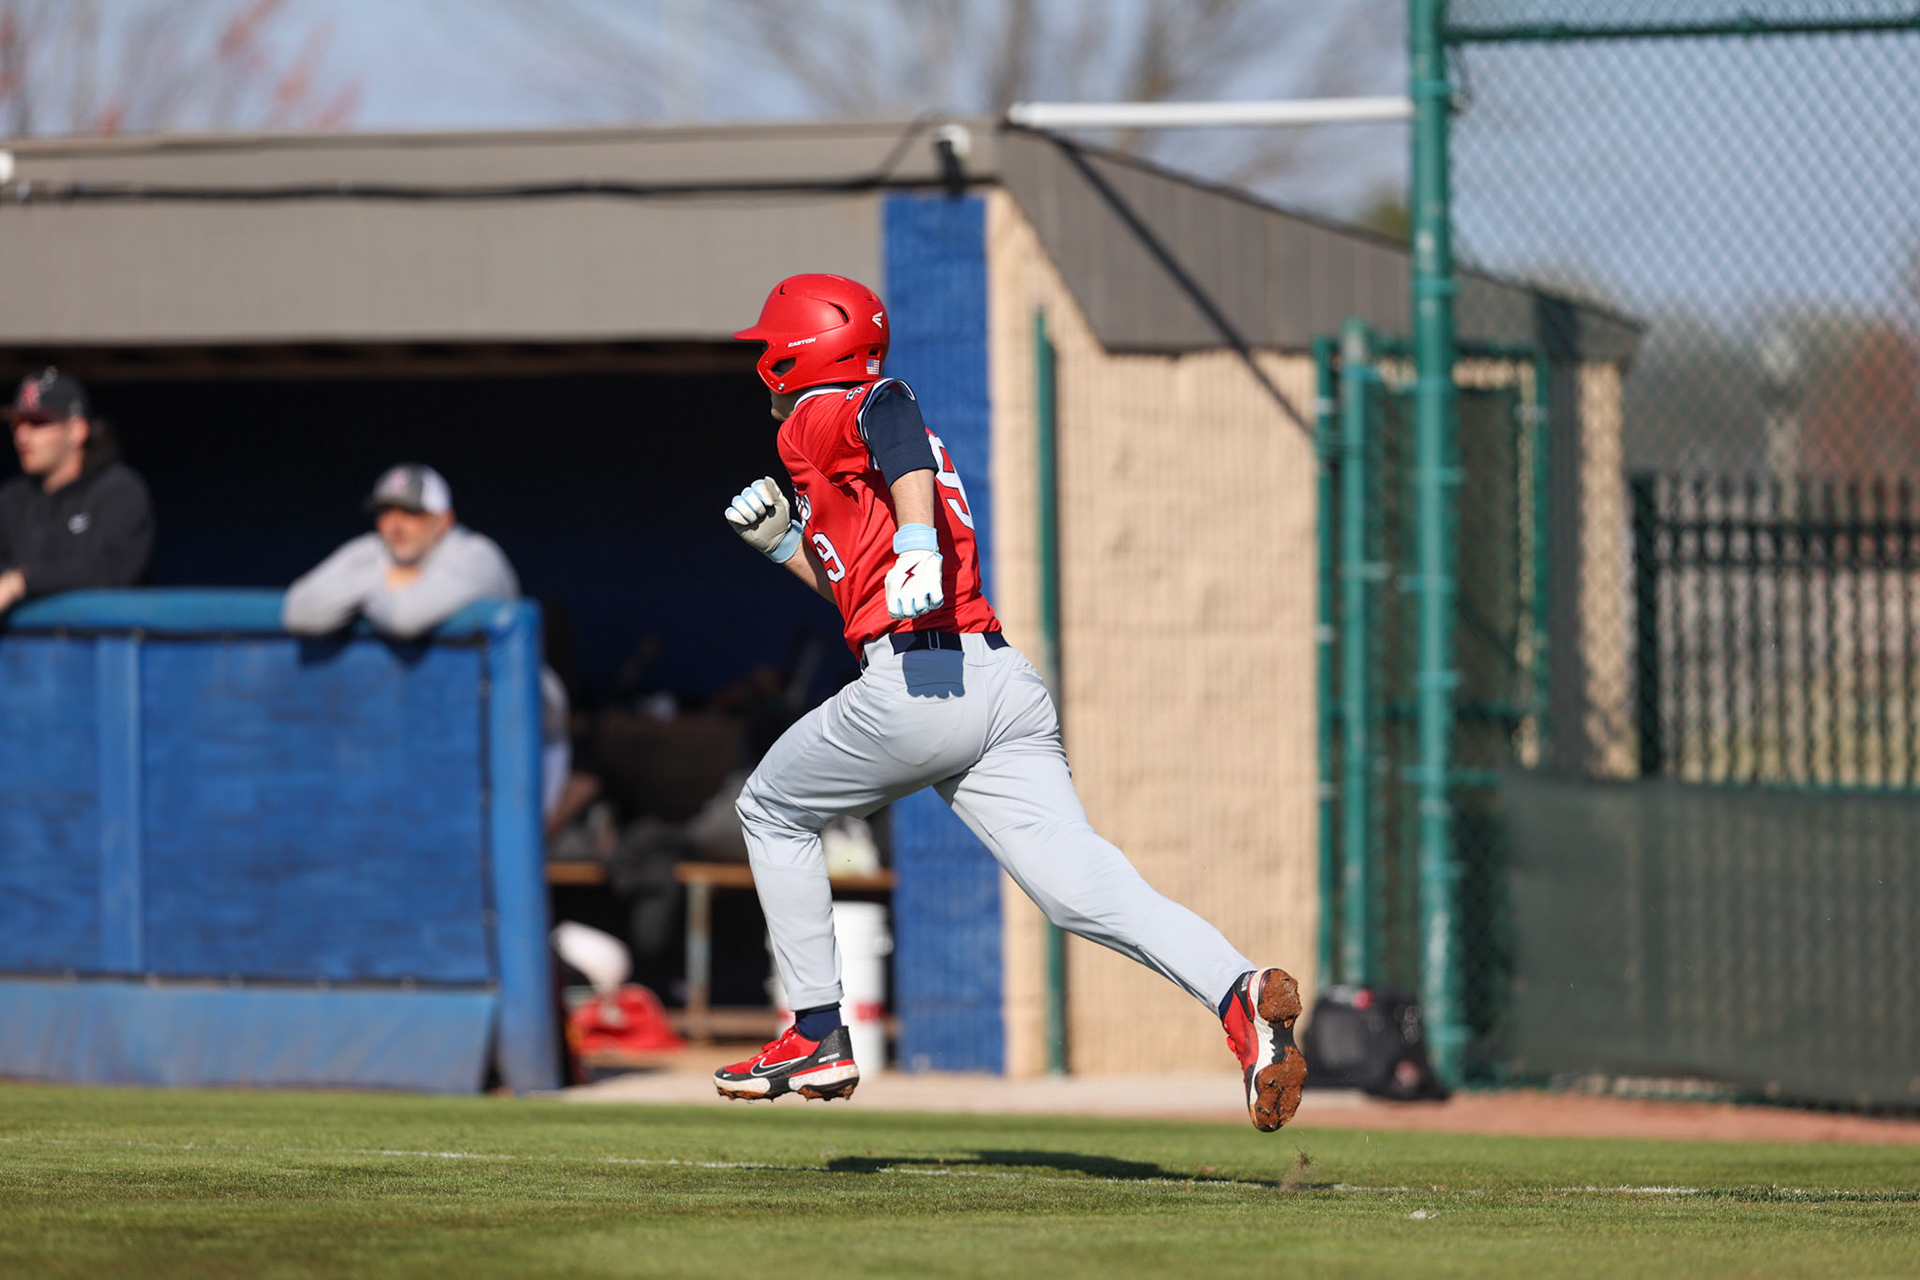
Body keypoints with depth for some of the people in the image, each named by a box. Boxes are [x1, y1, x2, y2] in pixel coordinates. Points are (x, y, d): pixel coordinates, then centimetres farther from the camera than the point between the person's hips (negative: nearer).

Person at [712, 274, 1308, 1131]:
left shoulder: (819, 420, 4)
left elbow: (889, 409, -22)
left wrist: (915, 538, -35)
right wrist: (786, 543, 36)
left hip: (912, 687, -7)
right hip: (1006, 681, 7)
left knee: (772, 812, 20)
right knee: (1080, 888, -8)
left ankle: (817, 1034, 20)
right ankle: (1238, 992, -31)